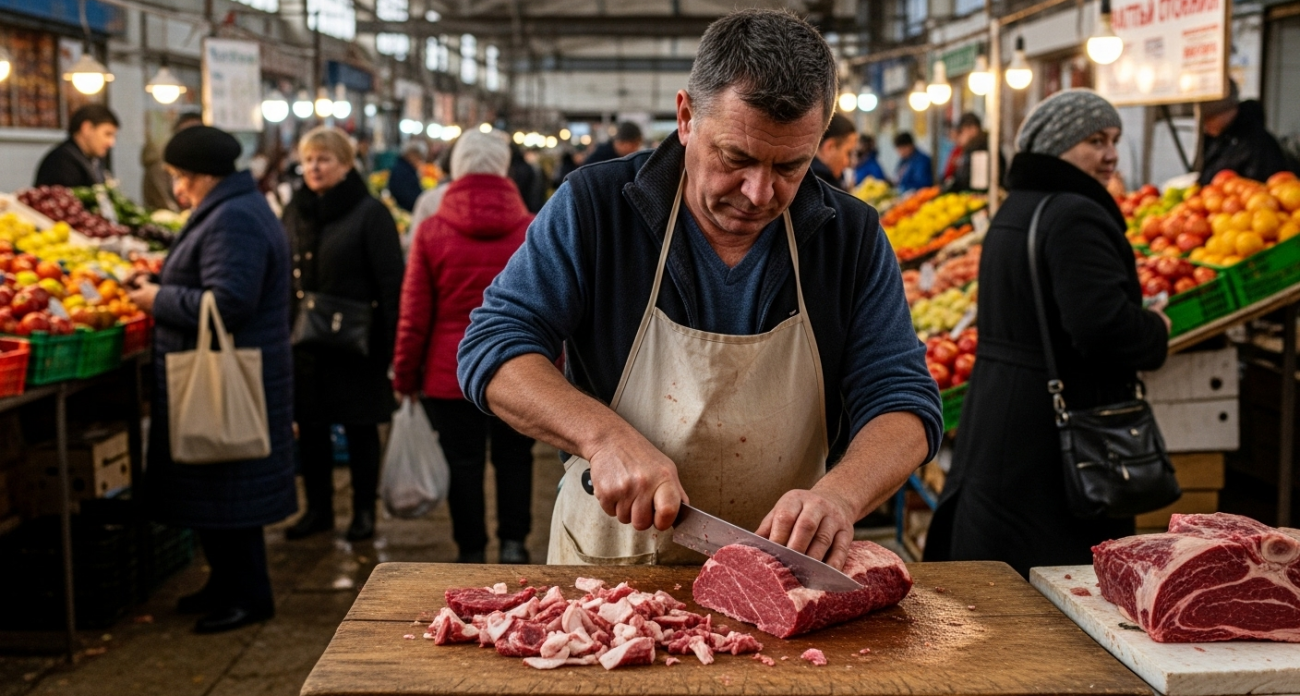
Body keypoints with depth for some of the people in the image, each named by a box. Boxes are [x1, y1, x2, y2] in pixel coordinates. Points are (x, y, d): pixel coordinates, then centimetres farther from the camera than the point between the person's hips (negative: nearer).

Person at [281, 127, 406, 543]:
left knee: (360, 430, 6)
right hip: (304, 345, 5)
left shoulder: (369, 213, -8)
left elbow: (390, 283, -12)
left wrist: (390, 345, -17)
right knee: (310, 429, 11)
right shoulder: (295, 212, 10)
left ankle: (364, 512, 19)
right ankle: (318, 509, 25)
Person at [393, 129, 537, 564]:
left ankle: (472, 553, 16)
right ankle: (513, 542, 12)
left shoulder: (432, 232, -4)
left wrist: (405, 376, 7)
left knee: (464, 463, 9)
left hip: (451, 372, 0)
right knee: (513, 456, 16)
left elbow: (414, 314, -2)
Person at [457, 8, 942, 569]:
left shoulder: (854, 237, -2)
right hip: (607, 561, -1)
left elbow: (902, 402, -4)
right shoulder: (593, 207, -7)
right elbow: (493, 347, -8)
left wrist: (839, 495, -27)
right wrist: (603, 434, -26)